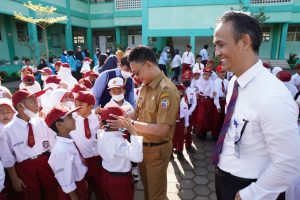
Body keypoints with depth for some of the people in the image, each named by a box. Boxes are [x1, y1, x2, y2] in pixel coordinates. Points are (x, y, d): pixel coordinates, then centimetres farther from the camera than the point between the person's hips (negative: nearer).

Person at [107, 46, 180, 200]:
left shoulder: (167, 90, -25)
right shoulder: (145, 87, 1)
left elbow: (162, 129, -28)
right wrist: (119, 118, -9)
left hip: (157, 149, -7)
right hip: (142, 145, 7)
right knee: (146, 186, 29)